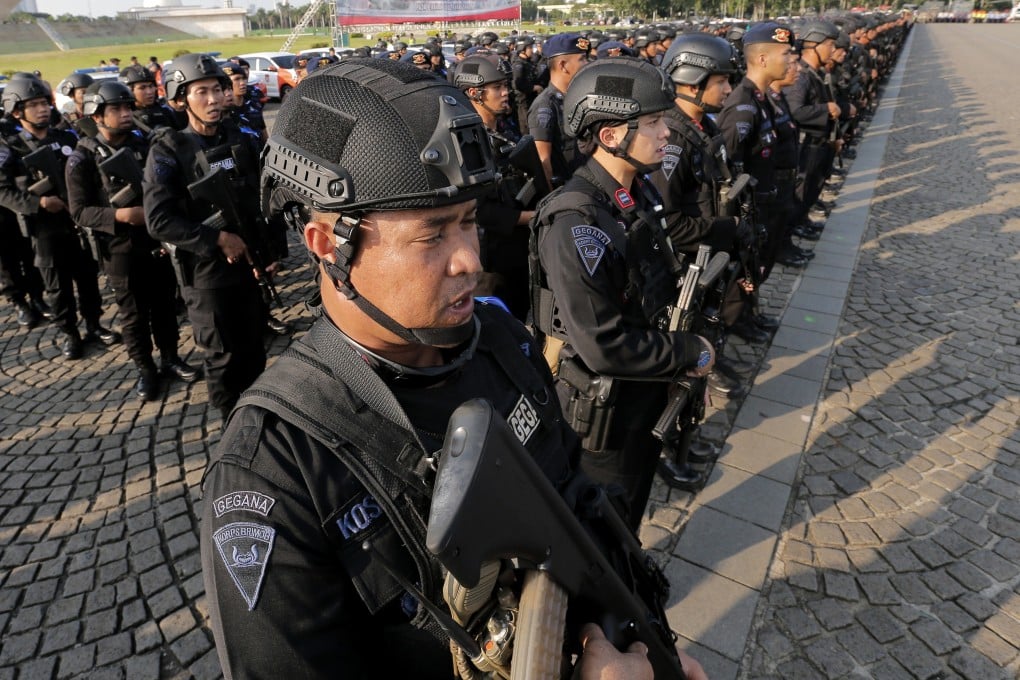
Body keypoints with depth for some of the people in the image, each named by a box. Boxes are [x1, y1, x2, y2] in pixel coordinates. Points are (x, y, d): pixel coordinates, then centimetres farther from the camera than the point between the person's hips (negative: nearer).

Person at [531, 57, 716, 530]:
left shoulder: (640, 192, 1)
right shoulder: (574, 222, -29)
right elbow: (604, 346, -30)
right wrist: (691, 354, -19)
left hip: (647, 391, 8)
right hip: (603, 411, -8)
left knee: (633, 506, 28)